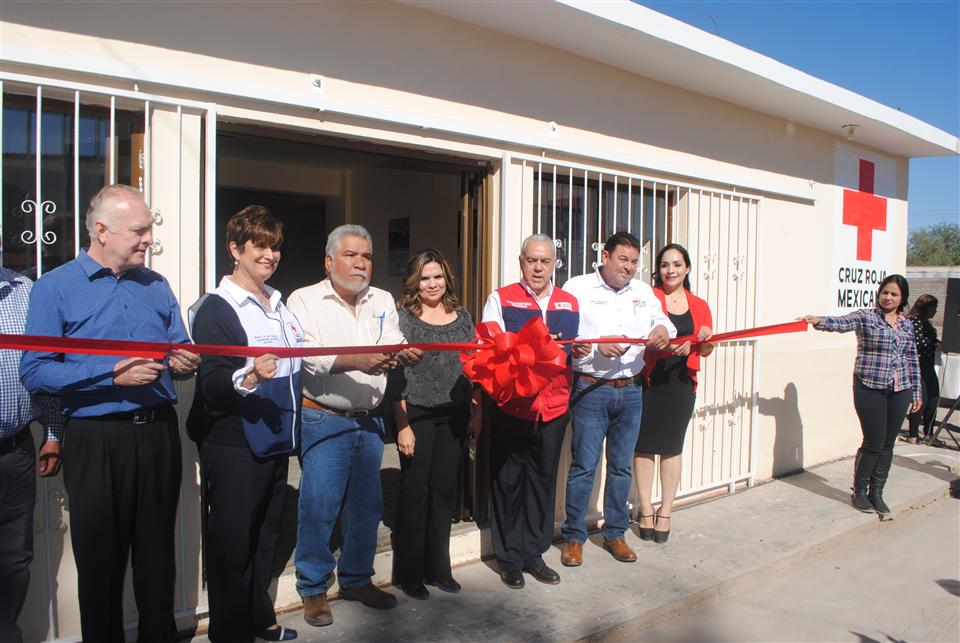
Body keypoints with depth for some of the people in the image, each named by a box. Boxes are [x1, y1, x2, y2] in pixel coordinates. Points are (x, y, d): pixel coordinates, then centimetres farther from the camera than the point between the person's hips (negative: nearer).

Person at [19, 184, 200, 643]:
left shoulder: (156, 286, 10)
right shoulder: (55, 287, -4)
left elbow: (180, 351, 16)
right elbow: (34, 372, -12)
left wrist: (184, 363, -7)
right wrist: (113, 375, -21)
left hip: (159, 434, 4)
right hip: (96, 439, -4)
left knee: (158, 553, 15)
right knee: (101, 561, 9)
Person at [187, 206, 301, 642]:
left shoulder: (279, 305, 14)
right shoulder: (216, 308, -11)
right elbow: (212, 384, -20)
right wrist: (249, 378, -38)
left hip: (275, 442, 8)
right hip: (233, 446, -7)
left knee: (265, 535, 17)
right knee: (232, 542, 0)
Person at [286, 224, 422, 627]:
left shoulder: (383, 302, 10)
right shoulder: (305, 300, -4)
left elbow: (393, 345, -4)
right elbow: (308, 355, -18)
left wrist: (404, 354, -27)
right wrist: (356, 360, -32)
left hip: (369, 421, 5)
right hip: (324, 421, -5)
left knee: (367, 504, 13)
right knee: (319, 505, -3)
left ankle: (356, 579, 30)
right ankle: (313, 588, 16)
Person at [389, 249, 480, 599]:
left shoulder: (461, 315, 9)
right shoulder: (402, 317, -5)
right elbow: (395, 375, -9)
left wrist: (477, 412, 8)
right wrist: (402, 425, -13)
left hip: (454, 416, 4)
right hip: (416, 415, -4)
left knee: (444, 490, 11)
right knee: (415, 490, 3)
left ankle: (438, 567, 26)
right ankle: (409, 573, 18)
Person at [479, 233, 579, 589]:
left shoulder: (570, 303, 13)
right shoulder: (500, 299, 1)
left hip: (554, 407, 4)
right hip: (511, 406, -3)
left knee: (543, 480, 12)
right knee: (508, 481, 5)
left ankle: (534, 553, 27)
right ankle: (509, 559, 20)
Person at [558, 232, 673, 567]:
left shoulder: (643, 291, 14)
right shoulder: (577, 288, -3)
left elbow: (662, 321, 11)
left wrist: (664, 330, -13)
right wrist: (597, 346, -22)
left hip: (630, 391, 5)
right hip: (590, 390, -5)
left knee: (622, 466, 13)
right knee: (584, 466, 0)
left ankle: (615, 533, 27)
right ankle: (574, 536, 14)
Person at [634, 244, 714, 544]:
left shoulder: (699, 306, 10)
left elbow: (705, 351, 15)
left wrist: (706, 338, -7)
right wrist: (663, 344, -26)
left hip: (681, 383, 3)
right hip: (648, 380, -3)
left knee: (672, 447, 9)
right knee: (644, 445, 3)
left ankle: (665, 513, 20)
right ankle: (646, 511, 16)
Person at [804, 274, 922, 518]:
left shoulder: (907, 325, 11)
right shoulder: (865, 317, -4)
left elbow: (912, 360, 16)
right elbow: (842, 323, -23)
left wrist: (916, 392, 16)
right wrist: (820, 321, -45)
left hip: (900, 390, 5)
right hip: (870, 389, -5)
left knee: (888, 444, 9)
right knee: (873, 443, -3)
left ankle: (876, 493, 23)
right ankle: (859, 492, 16)